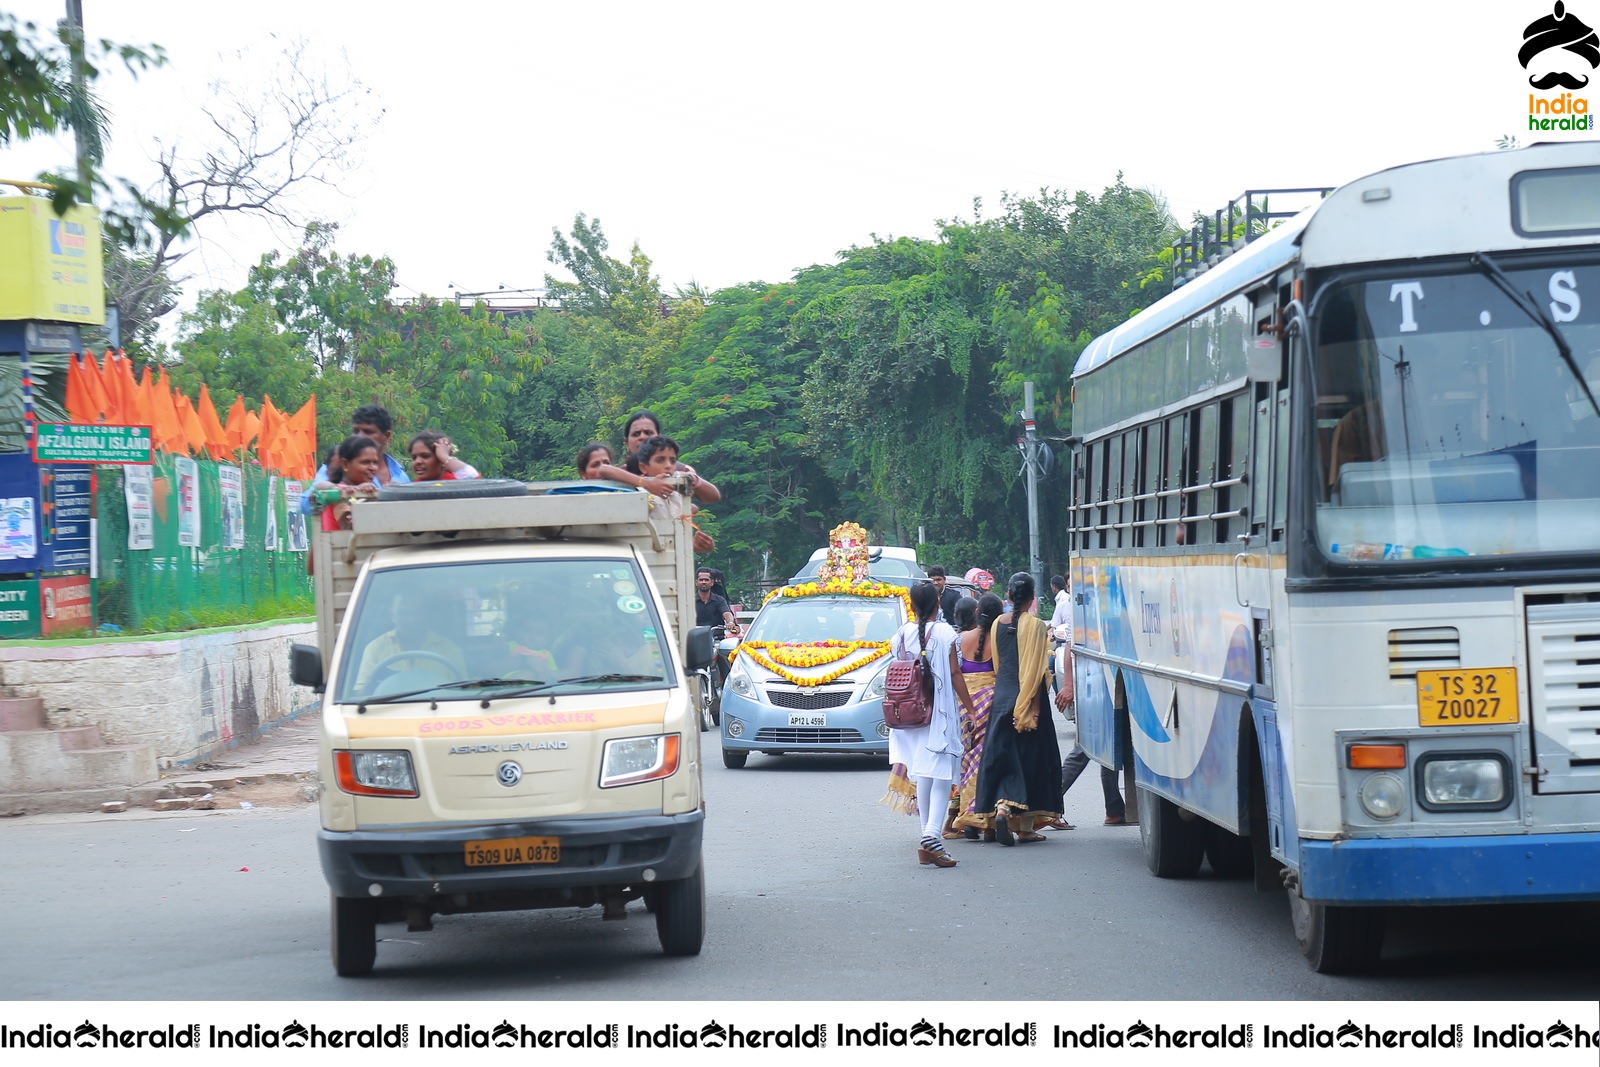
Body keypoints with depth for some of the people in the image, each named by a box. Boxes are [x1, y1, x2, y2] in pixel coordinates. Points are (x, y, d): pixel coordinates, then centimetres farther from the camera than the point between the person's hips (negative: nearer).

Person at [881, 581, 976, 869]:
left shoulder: (901, 634, 4)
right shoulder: (944, 633, -7)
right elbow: (954, 673, -8)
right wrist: (969, 706, -1)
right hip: (940, 711, -4)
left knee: (921, 772, 12)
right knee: (941, 773, -6)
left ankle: (929, 836, 14)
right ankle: (931, 835, -24)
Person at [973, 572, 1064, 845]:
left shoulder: (998, 624, 5)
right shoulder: (1035, 625, -11)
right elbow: (1036, 670, -14)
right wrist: (1034, 707, -13)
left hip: (1001, 696, 5)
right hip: (1027, 697, -4)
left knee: (1003, 755, 9)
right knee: (1030, 758, 3)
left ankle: (1001, 808, -14)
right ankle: (1025, 826, 5)